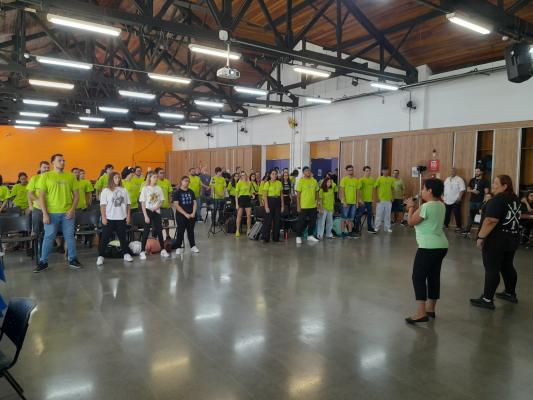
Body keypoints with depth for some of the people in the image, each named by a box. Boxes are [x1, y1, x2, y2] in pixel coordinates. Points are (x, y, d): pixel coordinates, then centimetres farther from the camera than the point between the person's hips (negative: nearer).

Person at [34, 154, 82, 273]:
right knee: (48, 237, 5)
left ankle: (72, 260, 18)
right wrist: (44, 214, -9)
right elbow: (41, 196, -2)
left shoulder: (70, 176, 5)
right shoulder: (45, 176, 0)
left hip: (67, 213, 2)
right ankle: (43, 262, 16)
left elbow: (76, 194, 7)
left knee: (70, 236, 7)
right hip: (51, 213, -1)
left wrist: (72, 209, -5)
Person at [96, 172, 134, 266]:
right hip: (109, 218, -3)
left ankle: (126, 254, 19)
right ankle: (100, 256, 7)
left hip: (121, 218, 3)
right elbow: (102, 205, -5)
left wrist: (128, 216, 4)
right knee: (105, 238, 1)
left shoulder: (124, 190, 8)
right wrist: (103, 217, -11)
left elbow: (128, 204, 9)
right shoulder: (106, 191, -1)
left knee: (122, 237, 11)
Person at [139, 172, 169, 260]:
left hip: (156, 212, 4)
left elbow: (161, 201, 8)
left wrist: (156, 207, -12)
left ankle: (163, 250, 17)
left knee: (159, 231, 8)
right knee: (146, 232, -2)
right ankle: (142, 252, 4)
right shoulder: (145, 188, -6)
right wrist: (145, 216, -13)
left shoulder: (159, 188, 5)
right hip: (148, 211, -3)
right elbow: (143, 203, -7)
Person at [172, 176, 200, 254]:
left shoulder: (191, 192, 10)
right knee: (180, 231, 2)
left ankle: (193, 246, 19)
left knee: (191, 231, 11)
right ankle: (179, 247, 10)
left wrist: (193, 213, -6)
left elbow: (195, 203, 9)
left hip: (191, 215, 4)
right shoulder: (177, 192, -5)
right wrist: (185, 214, -15)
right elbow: (176, 205, -11)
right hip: (181, 216, -4)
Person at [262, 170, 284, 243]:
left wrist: (282, 205, 5)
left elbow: (281, 195, 11)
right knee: (268, 220, -3)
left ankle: (276, 237, 16)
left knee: (277, 220, 6)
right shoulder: (267, 183, -4)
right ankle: (266, 238, 6)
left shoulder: (279, 183, 8)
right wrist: (266, 206, -14)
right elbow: (265, 196, -7)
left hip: (277, 202, 4)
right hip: (270, 201, -4)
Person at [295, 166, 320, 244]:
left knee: (313, 221, 11)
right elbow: (298, 194, -7)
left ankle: (310, 236, 26)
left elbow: (316, 192, 14)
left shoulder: (314, 181, 6)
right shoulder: (301, 181, -7)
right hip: (303, 206, -5)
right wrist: (298, 206, -10)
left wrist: (318, 201, 7)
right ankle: (298, 237, 13)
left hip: (313, 206, 5)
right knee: (301, 222, 1)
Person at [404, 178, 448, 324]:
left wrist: (410, 207, 3)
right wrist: (414, 207, 16)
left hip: (429, 248, -9)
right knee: (434, 277, 15)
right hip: (441, 246, 9)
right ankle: (430, 308, 25)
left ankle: (421, 313, -5)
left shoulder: (426, 206, -18)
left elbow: (411, 222, -10)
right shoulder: (441, 205, 10)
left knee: (418, 277, -4)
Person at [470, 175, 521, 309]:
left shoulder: (498, 199, -18)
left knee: (491, 269, -4)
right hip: (513, 238, 9)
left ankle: (487, 299, 0)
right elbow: (514, 218, 19)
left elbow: (490, 221, -24)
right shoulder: (515, 199, 10)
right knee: (507, 266, 20)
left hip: (496, 240, -9)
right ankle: (510, 293, 32)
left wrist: (481, 237, -19)